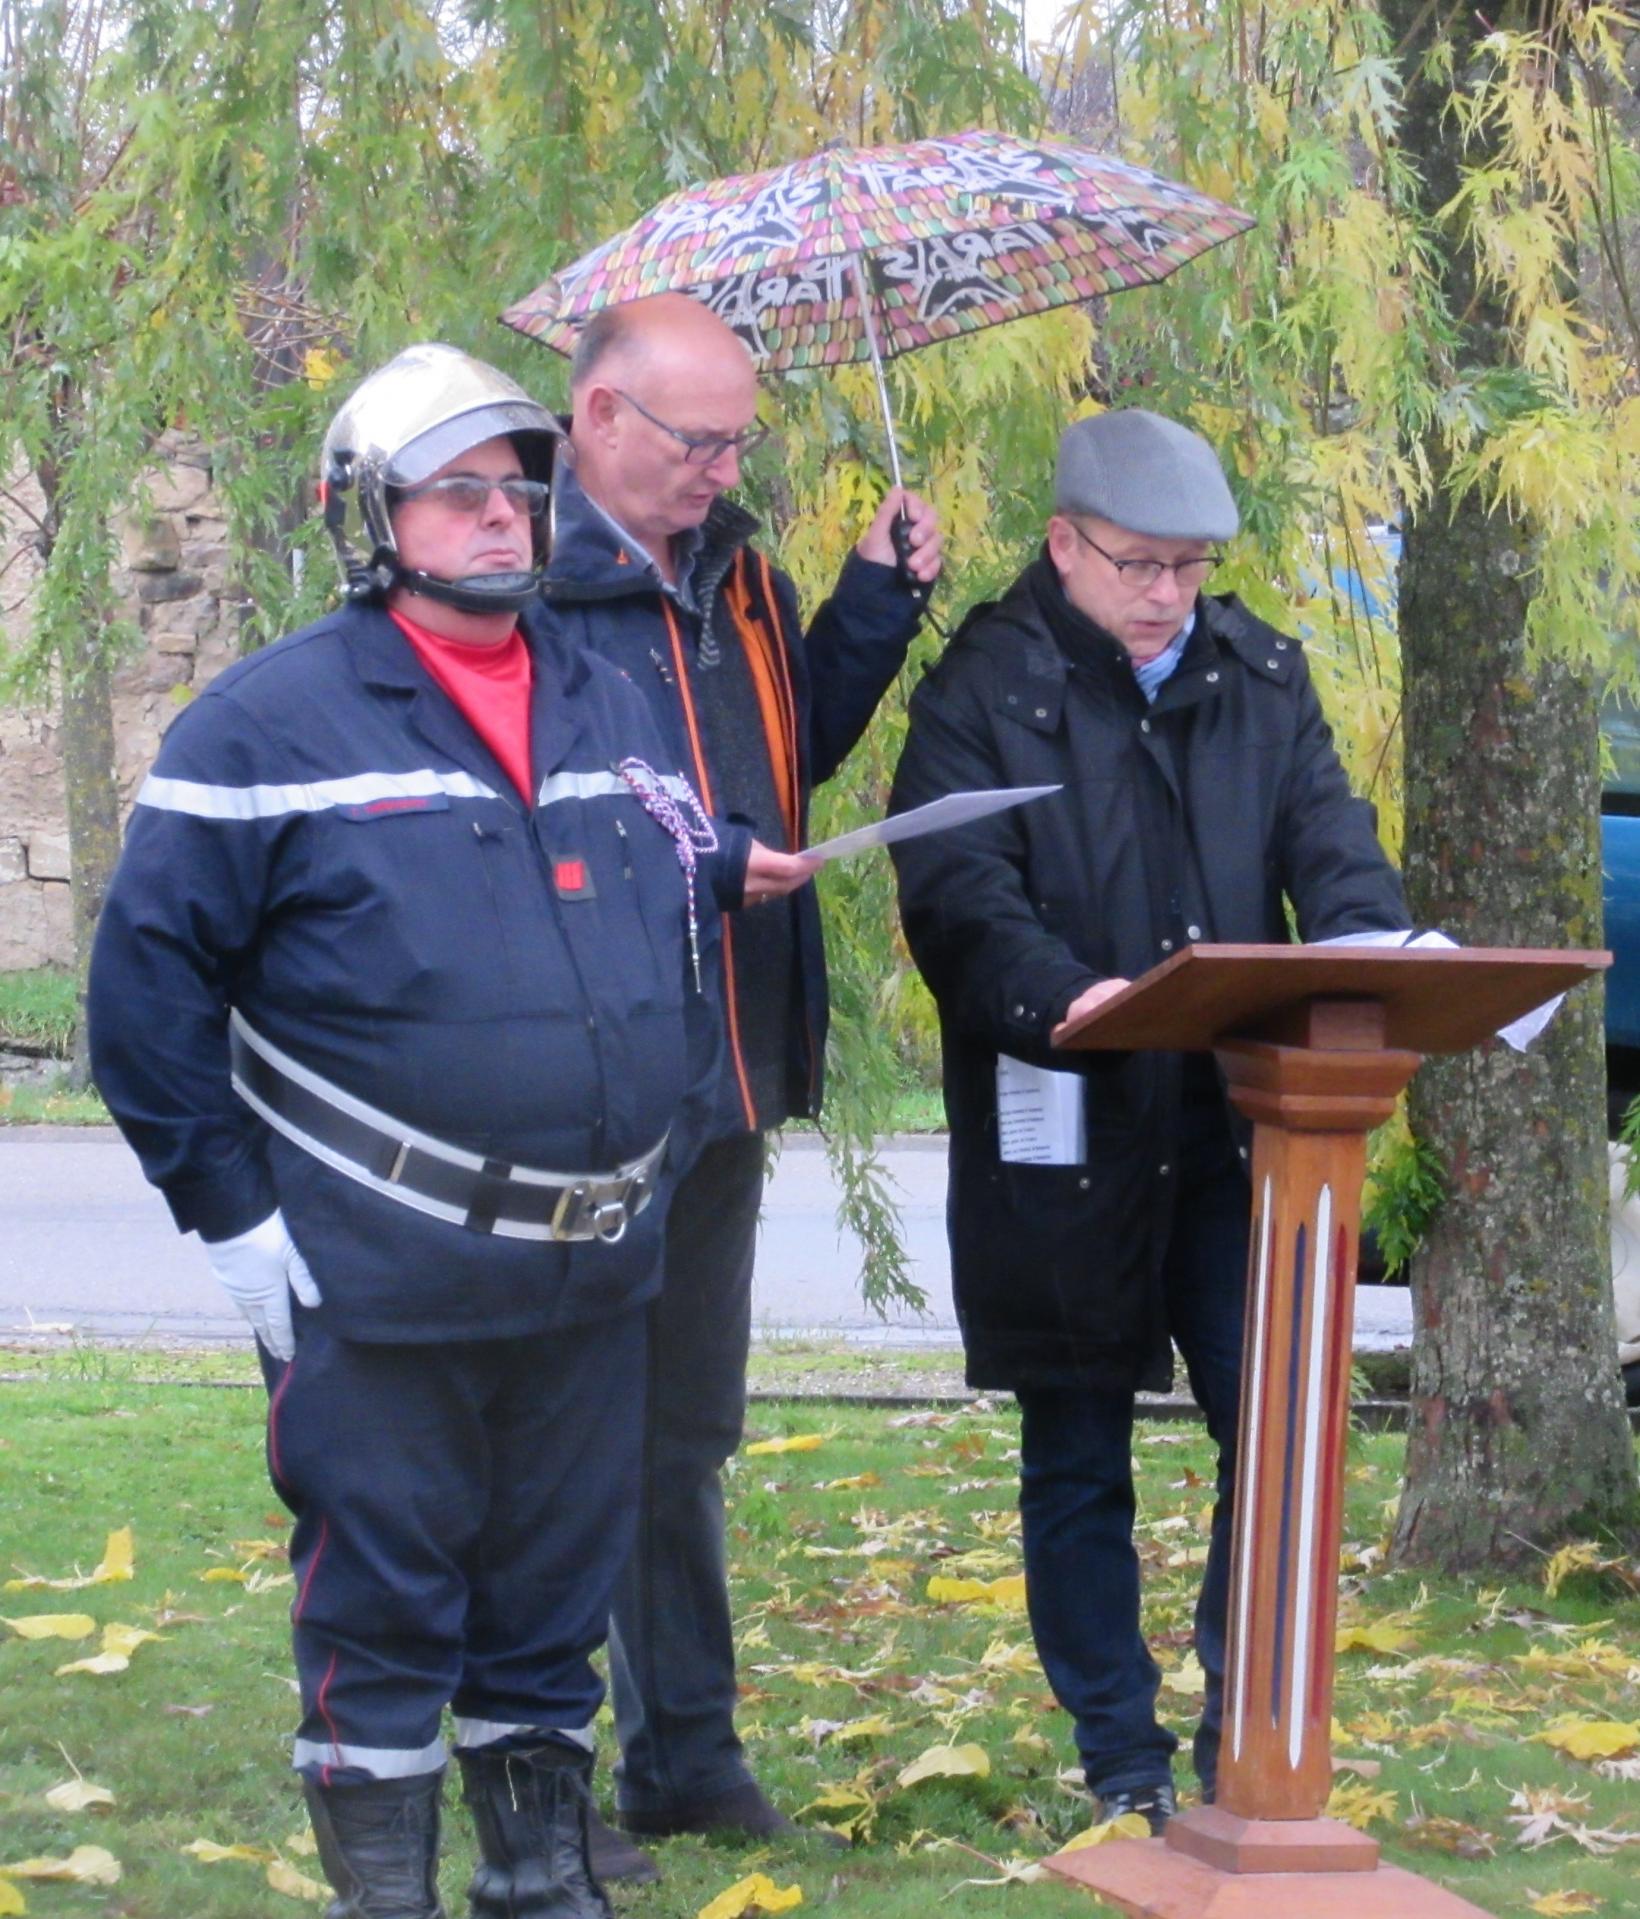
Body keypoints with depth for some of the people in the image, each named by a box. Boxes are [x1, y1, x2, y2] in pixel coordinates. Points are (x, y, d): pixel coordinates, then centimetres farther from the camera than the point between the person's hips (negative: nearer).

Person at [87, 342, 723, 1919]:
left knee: (558, 1583, 14)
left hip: (595, 1264, 5)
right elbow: (152, 969, -6)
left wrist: (667, 1142, 16)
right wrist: (227, 1204, -9)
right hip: (374, 1269, -5)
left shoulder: (610, 709, 12)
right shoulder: (272, 723, -6)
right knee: (379, 1595, 3)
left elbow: (692, 921, 24)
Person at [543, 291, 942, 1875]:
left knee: (685, 1436, 18)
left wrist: (875, 604, 10)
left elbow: (798, 745, 22)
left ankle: (683, 1753, 29)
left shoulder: (728, 572, 11)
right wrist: (696, 865, -23)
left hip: (720, 1084, 8)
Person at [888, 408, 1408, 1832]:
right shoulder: (987, 689, -4)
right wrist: (1060, 992, -33)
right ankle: (1124, 1763, 18)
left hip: (1235, 1125, 3)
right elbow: (956, 893, -15)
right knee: (1078, 1462, 7)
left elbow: (1333, 849, 3)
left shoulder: (1261, 675, 10)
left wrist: (1377, 959, -19)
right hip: (1063, 1135, -3)